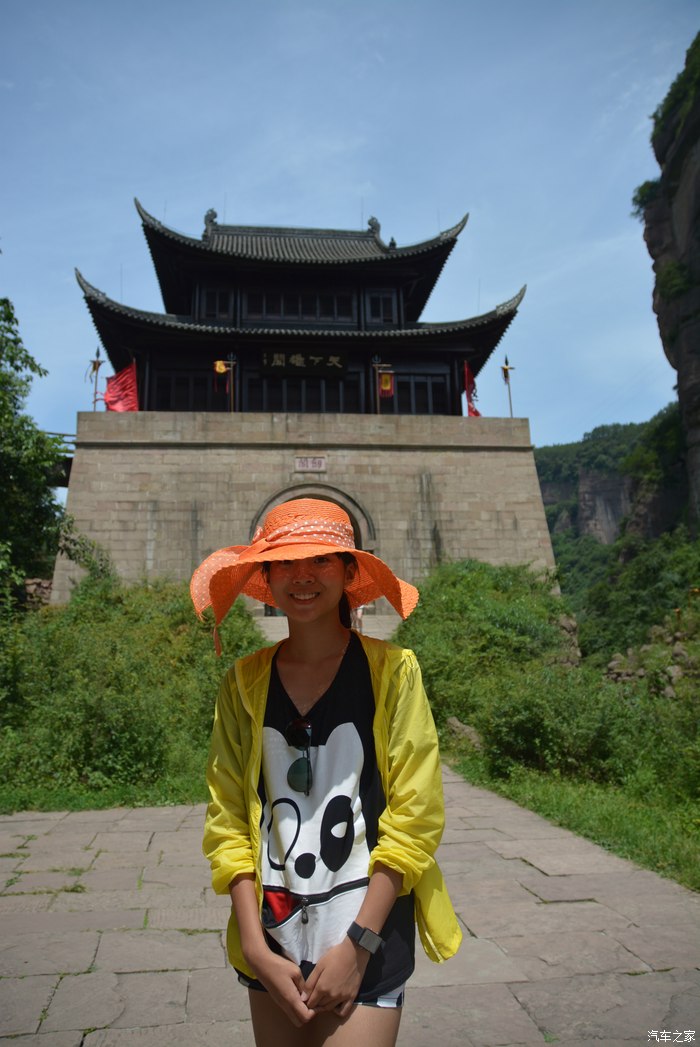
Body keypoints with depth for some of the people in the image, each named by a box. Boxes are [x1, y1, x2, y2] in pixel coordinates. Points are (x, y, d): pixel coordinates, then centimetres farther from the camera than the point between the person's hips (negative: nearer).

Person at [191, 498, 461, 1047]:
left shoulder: (391, 670, -10)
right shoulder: (245, 682, -1)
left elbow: (414, 818, -10)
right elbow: (228, 821, 0)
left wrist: (357, 945, -12)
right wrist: (255, 947, -7)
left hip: (367, 931, -3)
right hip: (272, 932, 3)